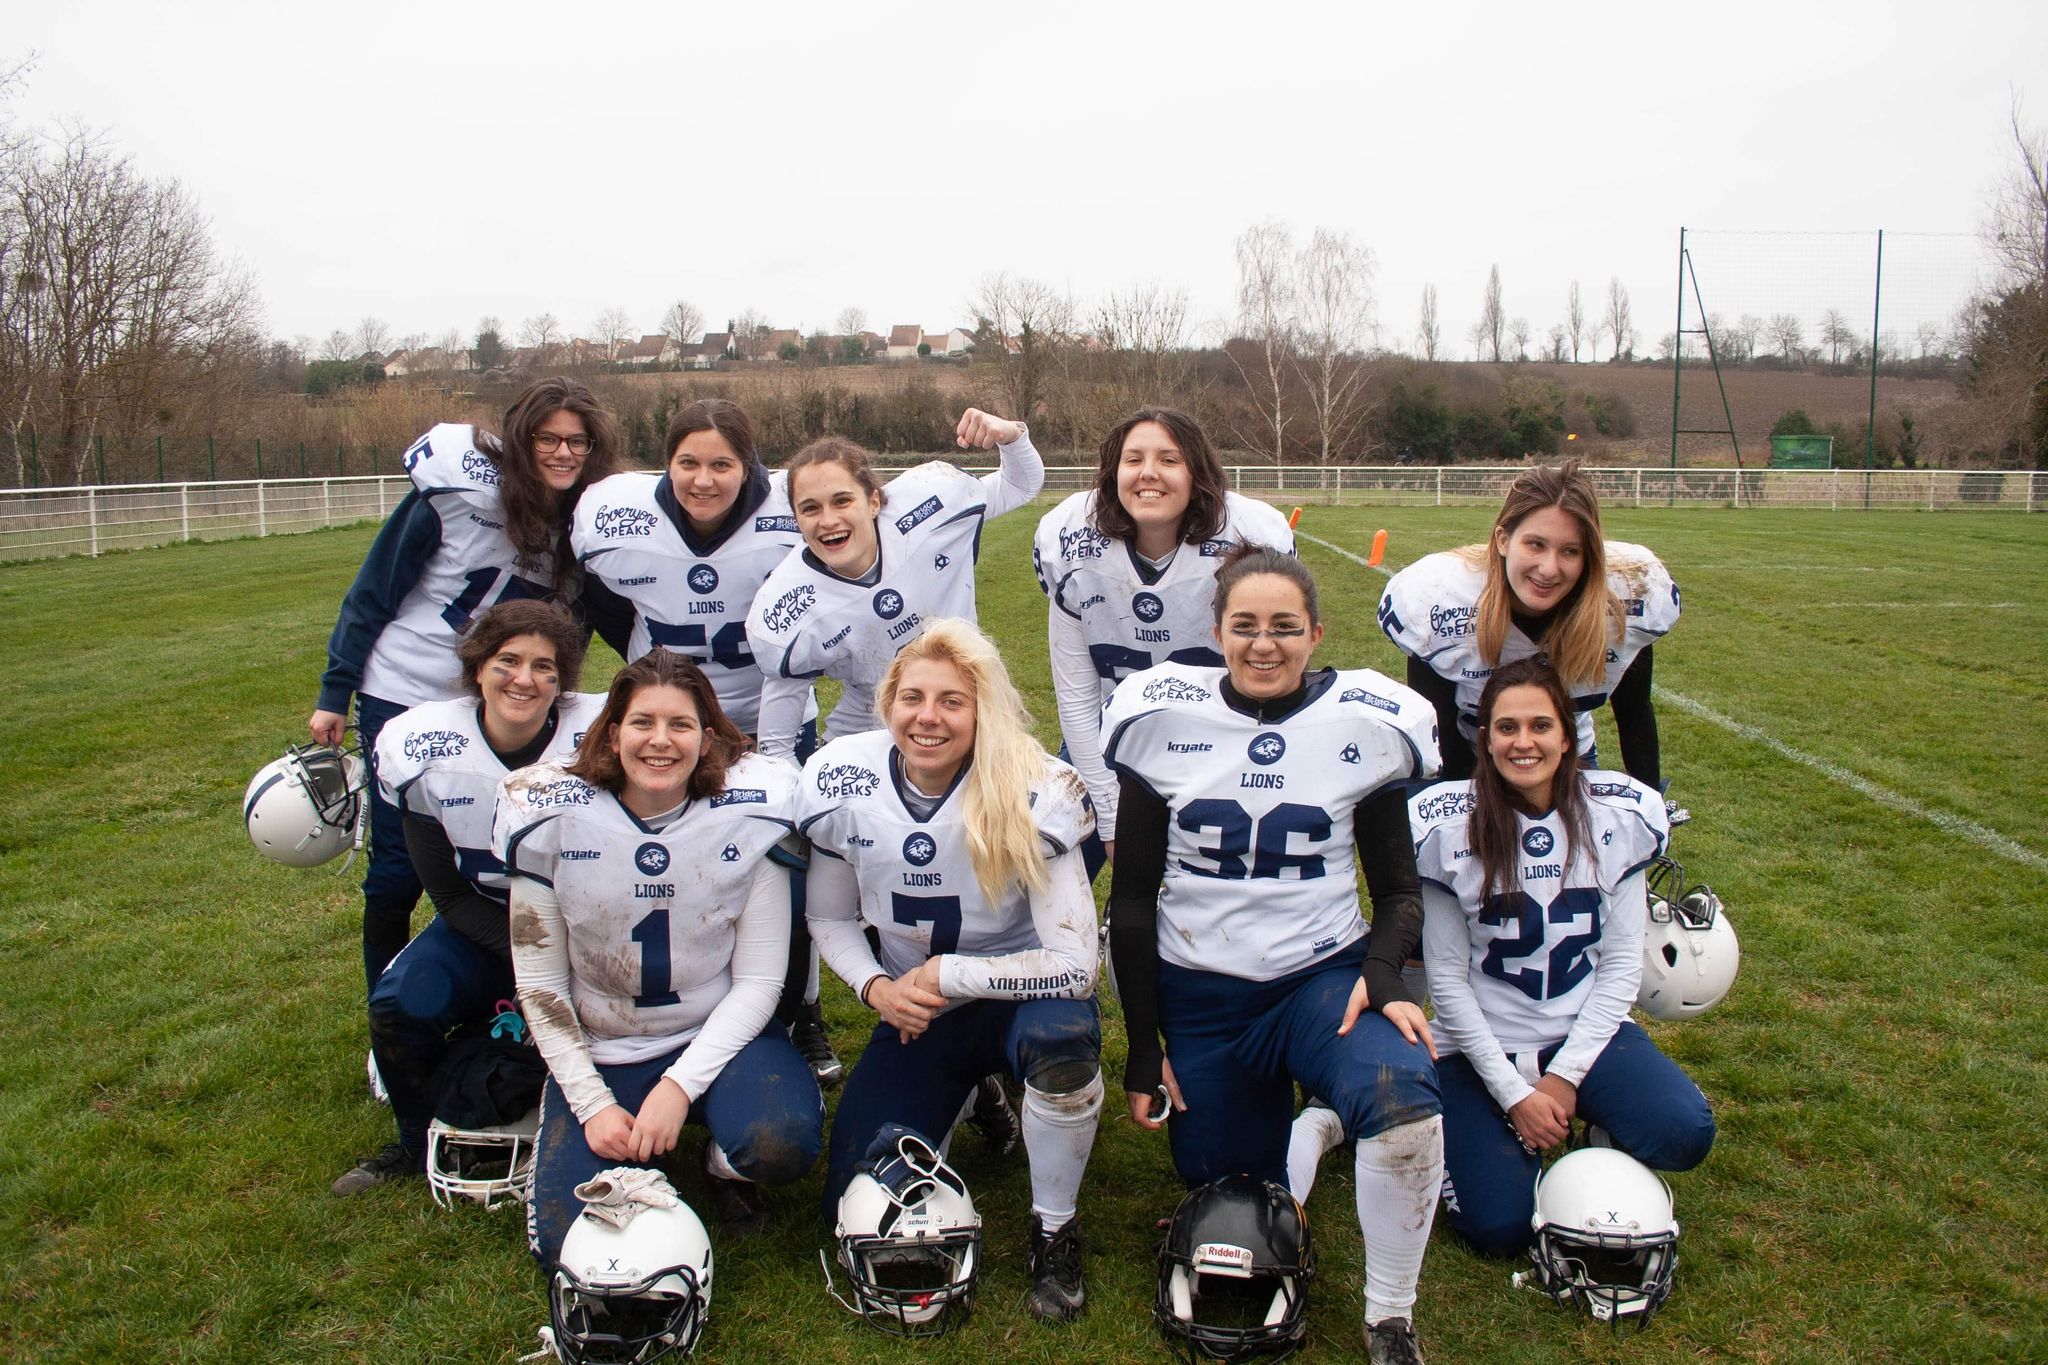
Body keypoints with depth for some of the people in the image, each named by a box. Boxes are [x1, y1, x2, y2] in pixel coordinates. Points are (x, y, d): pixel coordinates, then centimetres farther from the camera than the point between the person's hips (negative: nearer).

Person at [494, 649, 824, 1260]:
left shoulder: (752, 810, -13)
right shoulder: (551, 816, -10)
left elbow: (759, 980, -10)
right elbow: (539, 985, -4)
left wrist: (680, 1085, -19)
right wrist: (593, 1104, -10)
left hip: (719, 1034, -1)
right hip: (600, 1053, 1)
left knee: (783, 1141, -31)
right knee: (566, 1244, -13)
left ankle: (725, 1163, 7)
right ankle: (637, 1158, 20)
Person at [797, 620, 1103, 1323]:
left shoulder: (1034, 793, -25)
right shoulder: (839, 783, -15)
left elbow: (1073, 963, -26)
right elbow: (830, 920, 2)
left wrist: (945, 972, -22)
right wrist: (876, 987, -16)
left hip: (1020, 995, -3)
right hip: (916, 1012, 4)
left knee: (1064, 1042, -39)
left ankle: (1054, 1229, -9)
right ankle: (973, 1099, 27)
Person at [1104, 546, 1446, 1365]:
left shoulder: (1367, 723, -5)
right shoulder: (1163, 719, -5)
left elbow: (1397, 889, 5)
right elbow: (1132, 899, 1)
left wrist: (1382, 974, -17)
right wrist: (1143, 1048, 1)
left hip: (1324, 977, -1)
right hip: (1199, 996, 2)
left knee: (1404, 1103, -31)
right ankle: (1280, 1111, 39)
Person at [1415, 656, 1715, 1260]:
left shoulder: (1618, 816, -4)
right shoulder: (1448, 826, -12)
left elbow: (1622, 962, -2)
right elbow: (1447, 976, -8)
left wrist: (1565, 1075, -11)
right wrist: (1512, 1092, -13)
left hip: (1587, 1031, 2)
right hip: (1483, 1046, -2)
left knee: (1684, 1133, -25)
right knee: (1501, 1226, -16)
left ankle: (1596, 1122, 8)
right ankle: (1457, 1129, 16)